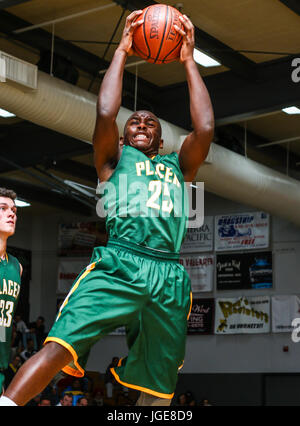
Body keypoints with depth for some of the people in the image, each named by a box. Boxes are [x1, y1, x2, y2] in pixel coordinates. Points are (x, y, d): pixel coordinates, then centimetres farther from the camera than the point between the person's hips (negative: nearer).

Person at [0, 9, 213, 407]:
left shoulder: (178, 166, 28)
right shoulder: (115, 160, 22)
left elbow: (205, 128, 11)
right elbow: (105, 114, 3)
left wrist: (189, 61, 15)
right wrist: (121, 50, 10)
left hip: (170, 277, 3)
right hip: (119, 266, -3)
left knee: (158, 388, 3)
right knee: (59, 346, -22)